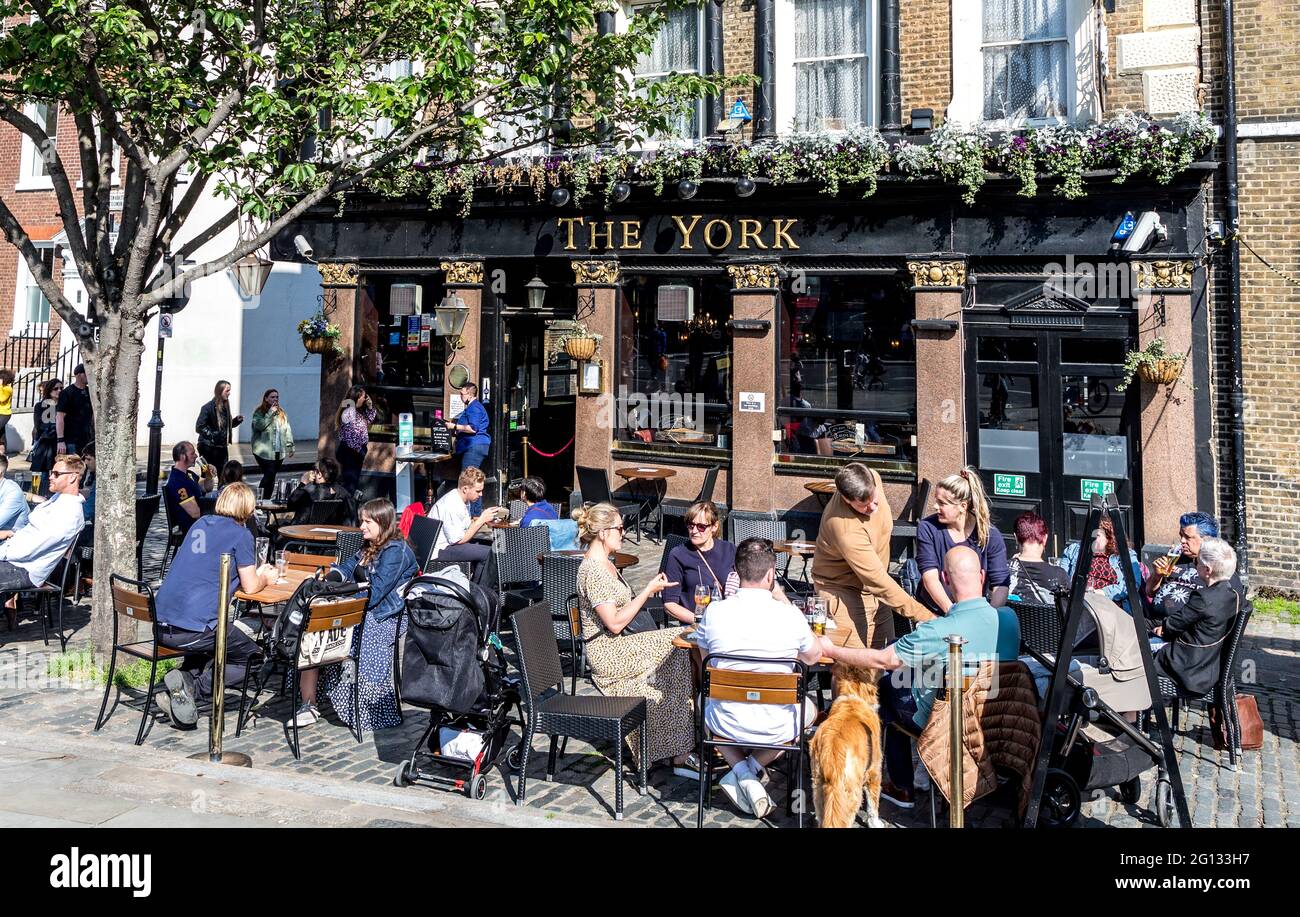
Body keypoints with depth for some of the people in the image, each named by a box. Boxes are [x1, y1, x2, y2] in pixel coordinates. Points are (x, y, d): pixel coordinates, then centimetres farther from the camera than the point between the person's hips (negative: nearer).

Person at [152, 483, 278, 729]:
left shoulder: (200, 524, 16)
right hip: (193, 629, -7)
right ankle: (192, 687, -9)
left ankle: (186, 681, 7)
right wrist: (265, 579, 21)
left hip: (160, 626, 7)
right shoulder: (241, 534, -4)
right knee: (252, 658, 10)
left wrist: (256, 572, 33)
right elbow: (250, 586, -2)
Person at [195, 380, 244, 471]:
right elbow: (199, 427, -15)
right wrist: (213, 435, -23)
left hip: (222, 448, 7)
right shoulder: (208, 408, -12)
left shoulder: (225, 407, 9)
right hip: (209, 449, -7)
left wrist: (236, 421, 1)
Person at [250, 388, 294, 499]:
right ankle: (261, 500, -3)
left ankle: (266, 500, 15)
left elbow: (287, 430, 16)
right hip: (264, 452, -5)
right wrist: (270, 413, -16)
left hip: (279, 452, 5)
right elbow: (259, 425, -20)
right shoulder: (259, 412, -3)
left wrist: (290, 446, 12)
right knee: (270, 475, -12)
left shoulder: (281, 413, 12)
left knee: (271, 477, 8)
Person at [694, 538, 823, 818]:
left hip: (726, 722, 1)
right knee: (810, 709, 33)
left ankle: (742, 771, 13)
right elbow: (813, 657, 6)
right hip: (778, 726, -1)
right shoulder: (790, 615, -15)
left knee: (706, 702, 36)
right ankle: (754, 767, 12)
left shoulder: (714, 612, -12)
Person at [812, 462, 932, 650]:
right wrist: (924, 615, -37)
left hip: (875, 589, 8)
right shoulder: (845, 529, -38)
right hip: (844, 590, -8)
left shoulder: (873, 478, -15)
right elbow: (878, 581, -36)